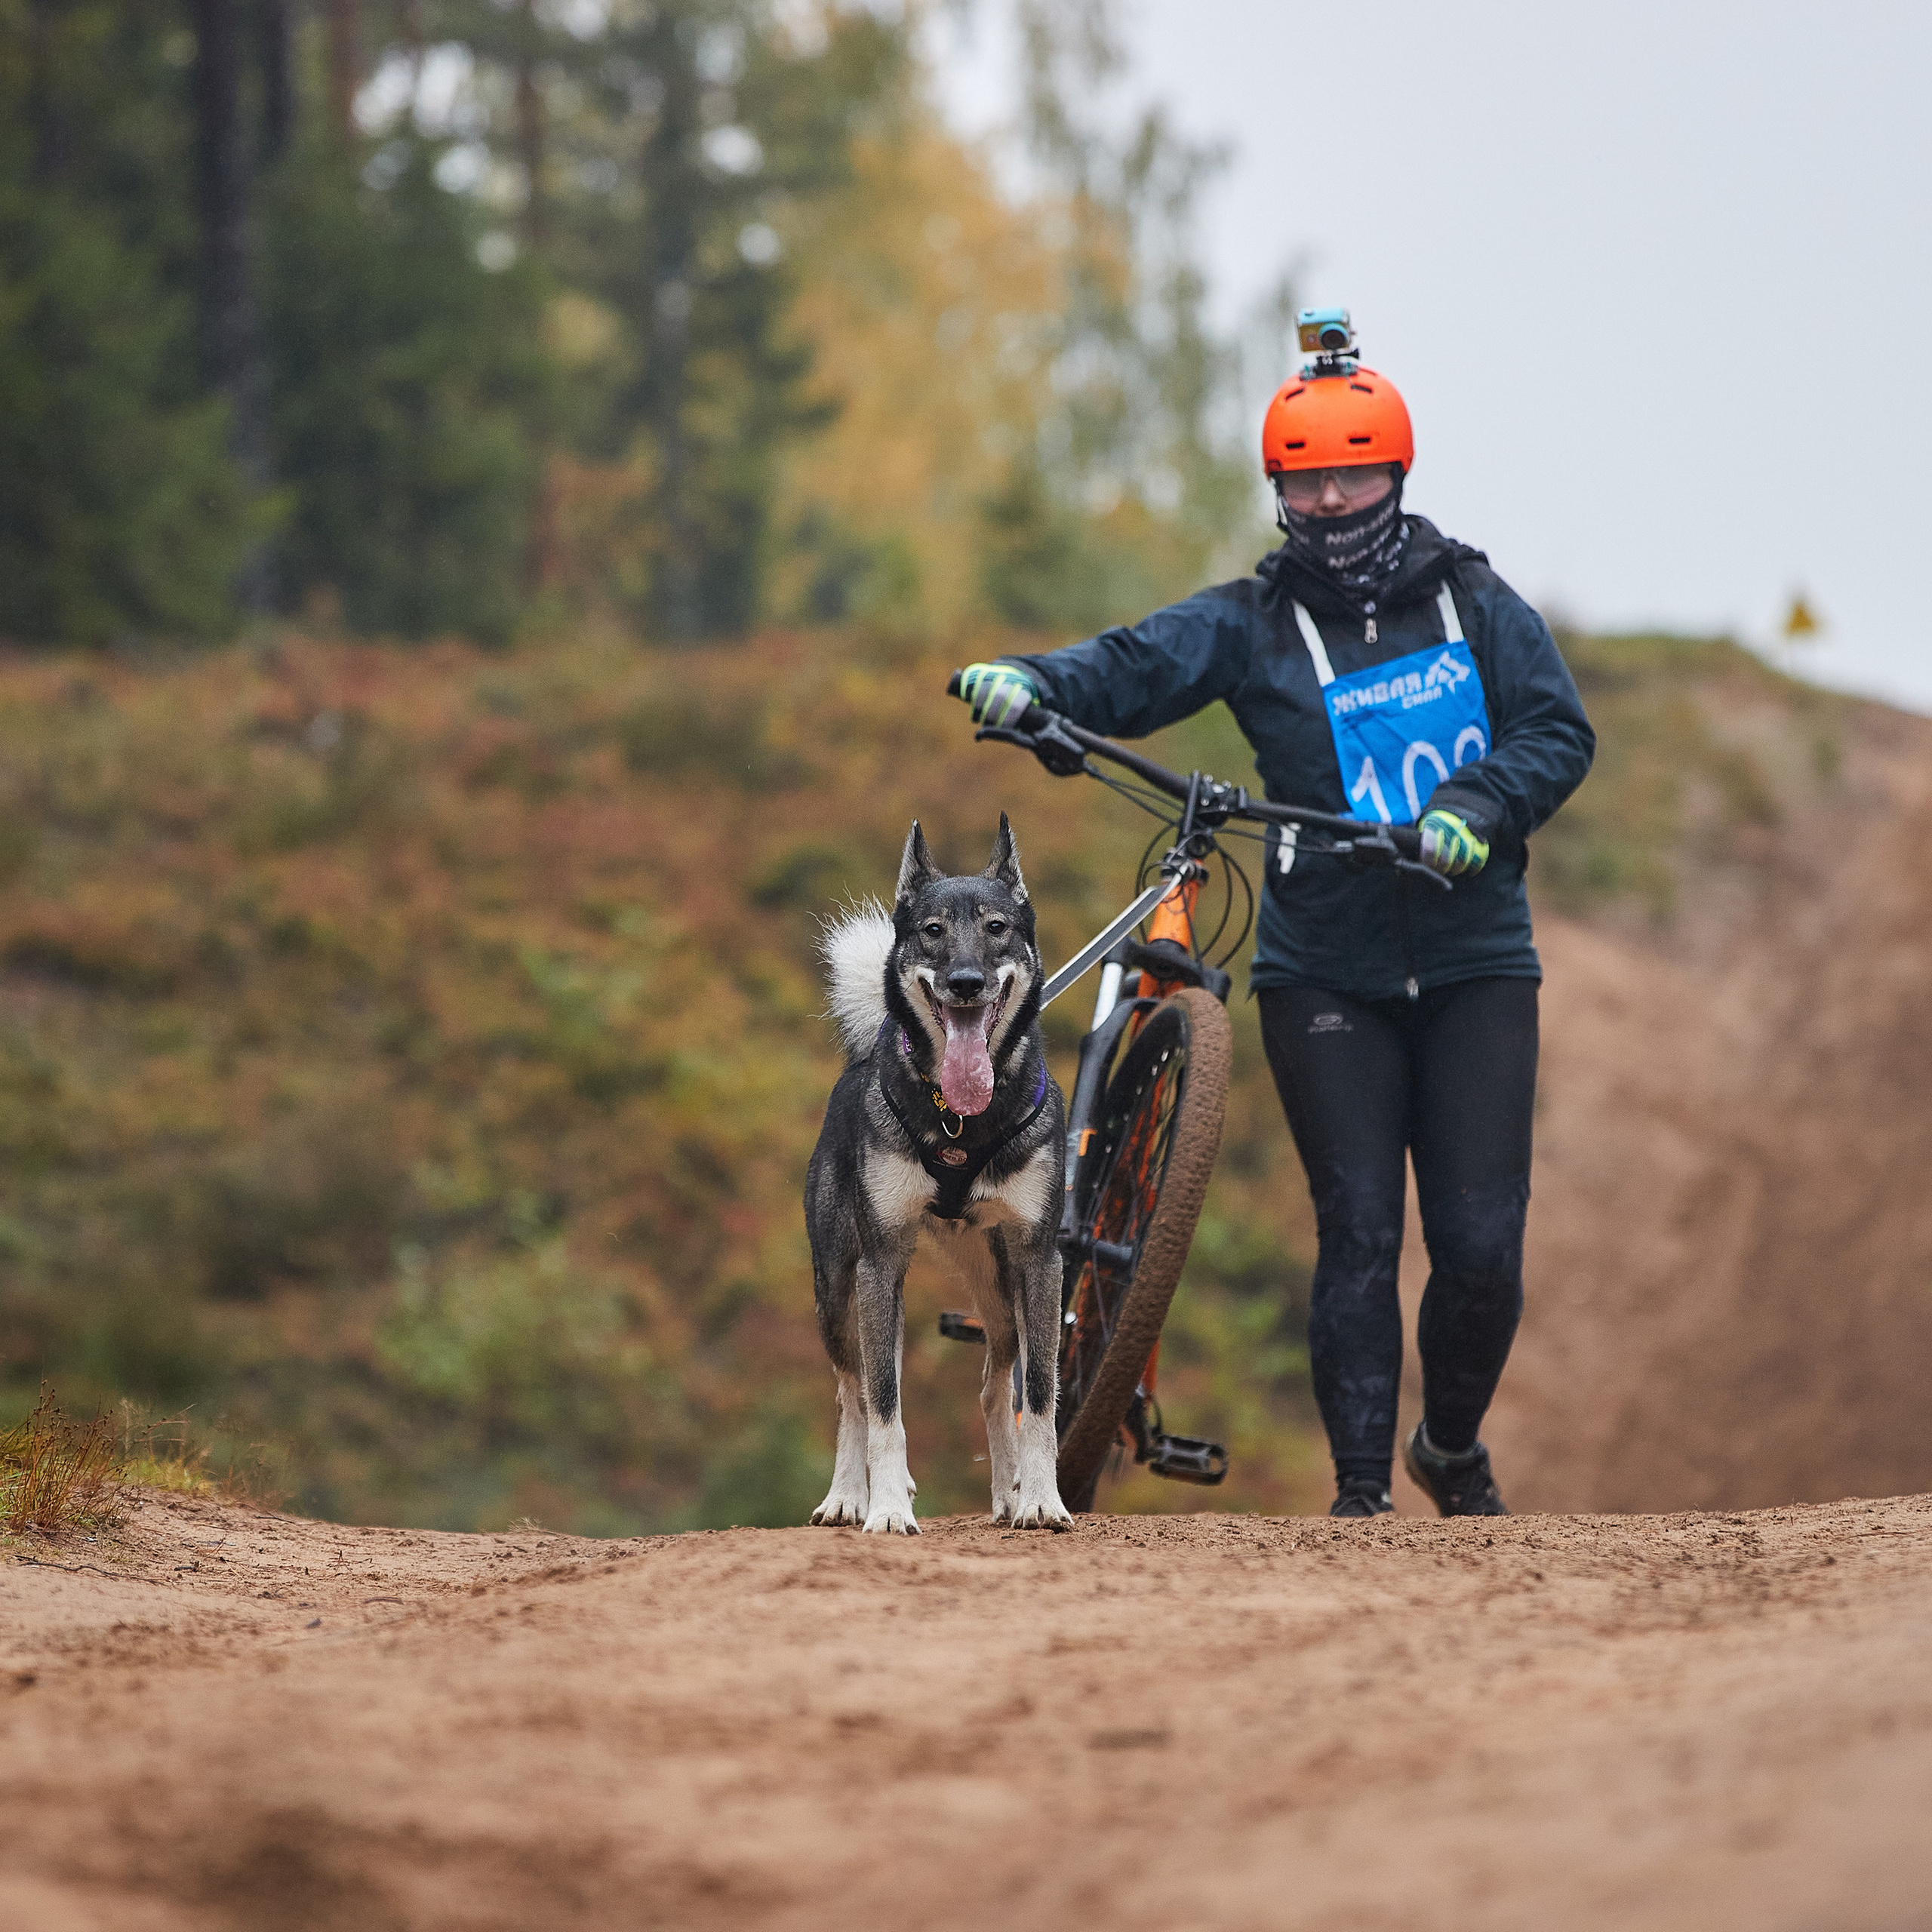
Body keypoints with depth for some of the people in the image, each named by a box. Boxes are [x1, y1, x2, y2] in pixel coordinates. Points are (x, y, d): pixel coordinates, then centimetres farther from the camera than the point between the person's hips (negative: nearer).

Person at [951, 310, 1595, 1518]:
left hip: (1474, 964, 1)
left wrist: (1481, 804, -19)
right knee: (1359, 1230, -9)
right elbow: (1135, 668, -12)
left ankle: (1455, 1445, 22)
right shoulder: (1254, 623, 3)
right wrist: (1029, 683, -33)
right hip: (1325, 974, -1)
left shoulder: (1474, 601, 8)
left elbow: (1559, 730, 0)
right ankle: (1362, 1489, -2)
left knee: (1482, 1244, -3)